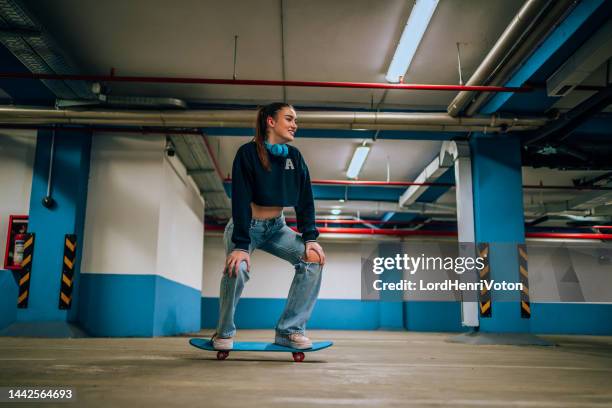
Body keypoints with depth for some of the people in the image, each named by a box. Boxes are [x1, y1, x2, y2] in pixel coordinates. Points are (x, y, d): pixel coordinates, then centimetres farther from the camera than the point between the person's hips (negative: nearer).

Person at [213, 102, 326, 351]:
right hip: (246, 227, -5)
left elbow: (305, 200, -1)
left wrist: (310, 238, -12)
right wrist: (241, 245, -29)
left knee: (313, 259, -16)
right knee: (238, 268, -32)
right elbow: (240, 201, -22)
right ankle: (224, 332, -4)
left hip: (276, 227, 5)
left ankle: (289, 330, -8)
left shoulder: (294, 157, 0)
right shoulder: (248, 153, -15)